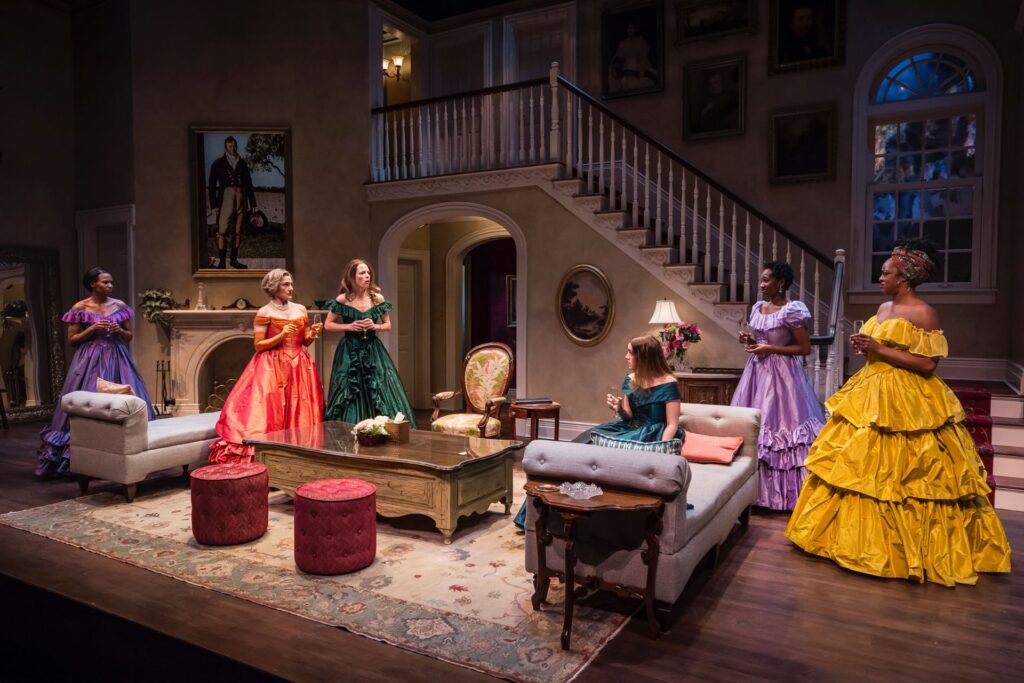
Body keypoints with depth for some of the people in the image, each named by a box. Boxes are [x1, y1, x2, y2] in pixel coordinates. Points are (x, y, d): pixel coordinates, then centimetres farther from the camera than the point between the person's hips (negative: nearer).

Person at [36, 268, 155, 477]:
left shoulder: (120, 305, 7)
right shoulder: (80, 308, -1)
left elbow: (129, 336, 13)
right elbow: (71, 339, 0)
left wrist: (119, 330, -8)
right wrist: (92, 329, -13)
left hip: (117, 359, 3)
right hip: (90, 361, -3)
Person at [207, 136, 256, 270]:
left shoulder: (242, 163, 17)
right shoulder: (218, 163, 9)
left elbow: (249, 184, 18)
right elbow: (212, 185, 6)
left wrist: (252, 203, 11)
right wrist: (214, 204, -4)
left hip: (241, 199, 3)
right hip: (226, 198, -3)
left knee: (237, 232, 2)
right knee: (222, 231, -11)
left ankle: (234, 260, 9)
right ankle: (222, 261, -10)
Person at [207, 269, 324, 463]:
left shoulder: (300, 309, 10)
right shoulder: (264, 313, -4)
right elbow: (258, 345, -7)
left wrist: (313, 334, -4)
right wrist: (281, 335, -18)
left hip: (299, 367, 5)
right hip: (273, 369, -5)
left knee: (300, 413, 5)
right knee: (272, 413, -8)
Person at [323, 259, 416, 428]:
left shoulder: (377, 298, 1)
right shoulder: (342, 300, -4)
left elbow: (388, 325, 10)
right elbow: (328, 325, 3)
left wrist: (375, 326, -10)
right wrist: (348, 326, -11)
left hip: (373, 350, 2)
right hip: (350, 351, -2)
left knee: (380, 391, -2)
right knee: (350, 394, 0)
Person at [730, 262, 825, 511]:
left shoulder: (791, 311, -13)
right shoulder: (757, 308, 10)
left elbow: (805, 348, -12)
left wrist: (770, 349, -18)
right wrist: (749, 339, 0)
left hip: (781, 374, -8)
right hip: (757, 371, 8)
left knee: (778, 424, -4)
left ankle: (784, 493, 10)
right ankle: (756, 490, 17)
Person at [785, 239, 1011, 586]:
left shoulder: (924, 313, -12)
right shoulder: (883, 308, 12)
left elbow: (928, 364, -19)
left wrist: (879, 349, -20)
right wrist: (864, 346, 1)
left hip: (906, 403, -8)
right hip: (871, 395, 8)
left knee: (895, 474, -3)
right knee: (858, 466, 11)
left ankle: (904, 546, 13)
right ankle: (859, 536, 24)